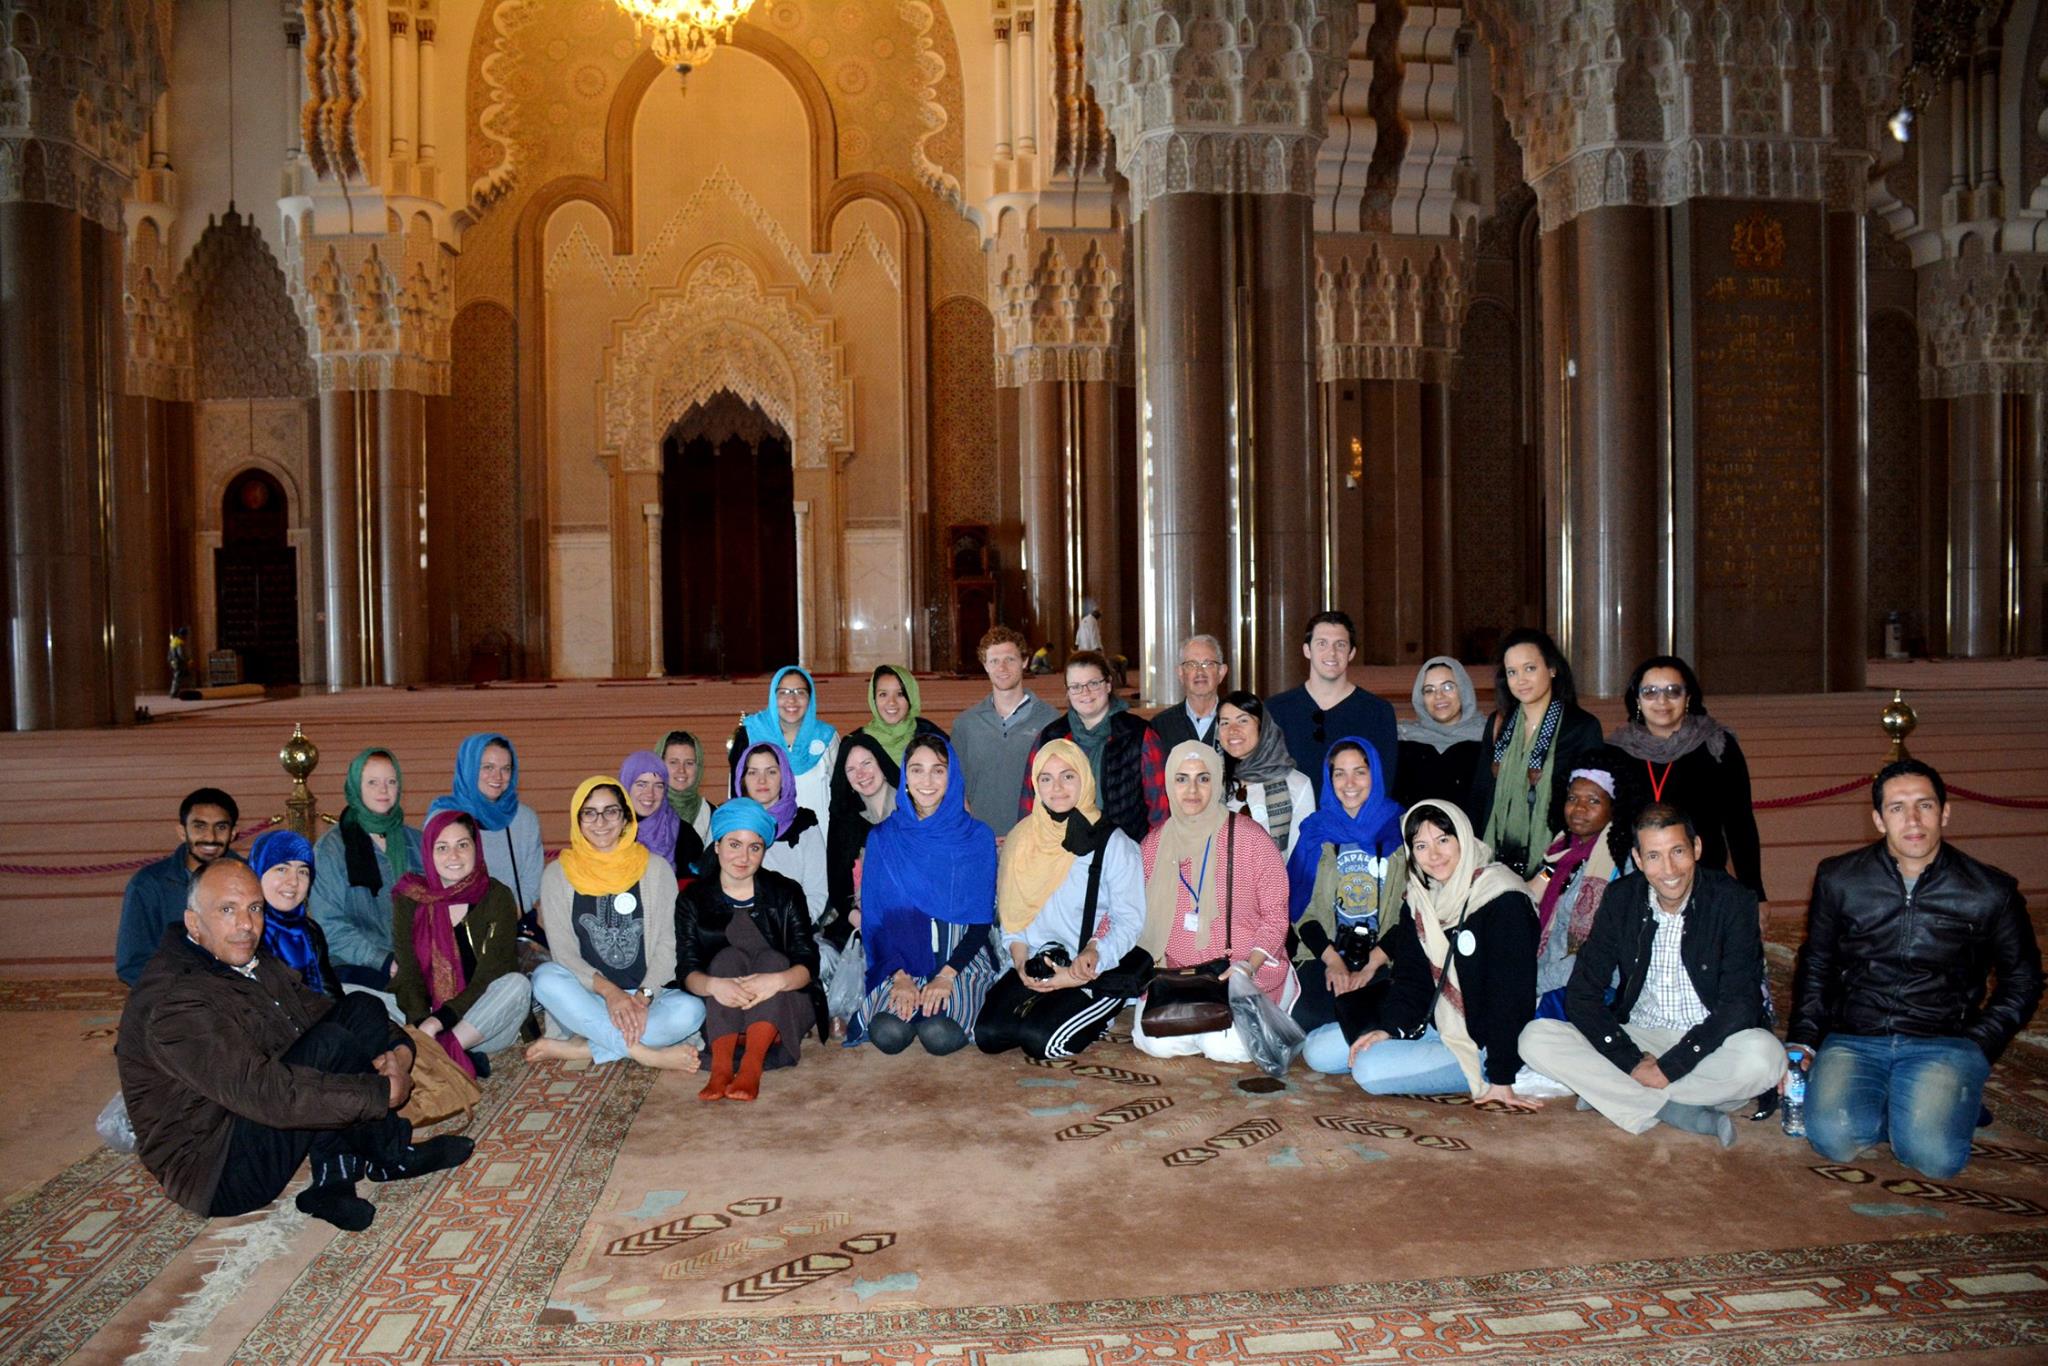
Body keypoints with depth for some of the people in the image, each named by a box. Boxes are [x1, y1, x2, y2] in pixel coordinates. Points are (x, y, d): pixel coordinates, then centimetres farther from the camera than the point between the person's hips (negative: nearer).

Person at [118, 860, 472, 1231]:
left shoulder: (252, 963, 8)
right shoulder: (174, 1004, -24)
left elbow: (322, 1008, 10)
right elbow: (262, 1093, -34)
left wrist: (399, 1050, -11)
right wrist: (384, 1091, -28)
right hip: (218, 1176, -10)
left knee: (362, 1010, 0)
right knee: (329, 1044, -27)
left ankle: (336, 1173, -10)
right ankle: (389, 1154, -2)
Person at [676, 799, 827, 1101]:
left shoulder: (786, 893, 1)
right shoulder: (694, 899, 3)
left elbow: (808, 964, -11)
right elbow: (686, 971, -10)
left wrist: (777, 981, -34)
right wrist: (713, 985, -34)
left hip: (784, 1008, 0)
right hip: (719, 1015, 0)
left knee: (771, 959, -27)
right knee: (728, 958, -25)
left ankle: (751, 1067, -43)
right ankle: (721, 1067, -42)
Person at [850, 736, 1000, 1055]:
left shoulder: (977, 837, 2)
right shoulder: (883, 838, 5)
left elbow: (982, 920, -1)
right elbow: (875, 915, 3)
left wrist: (946, 975, -15)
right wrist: (899, 976, -13)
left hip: (962, 957, -1)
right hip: (902, 959, 1)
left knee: (939, 1035, -30)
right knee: (888, 1034, -29)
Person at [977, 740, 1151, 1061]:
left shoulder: (1114, 844, -6)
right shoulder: (1021, 838, 8)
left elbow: (1130, 920, -8)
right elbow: (1010, 912, 10)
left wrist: (1092, 956, -21)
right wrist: (1020, 959, -6)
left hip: (1096, 974, -4)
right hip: (1035, 964, 4)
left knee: (1042, 1039, -25)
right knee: (988, 1033, -18)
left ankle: (1096, 1020, 5)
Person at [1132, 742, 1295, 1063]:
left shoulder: (1248, 837, -6)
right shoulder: (1154, 843, 6)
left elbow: (1275, 915, -3)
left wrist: (1248, 966, -17)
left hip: (1250, 972, -3)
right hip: (1176, 973, 3)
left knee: (1224, 1047, -25)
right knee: (1155, 1042, -21)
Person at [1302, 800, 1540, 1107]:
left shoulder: (1503, 900, -19)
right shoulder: (1422, 897, 4)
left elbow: (1511, 993, -21)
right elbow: (1411, 976, 7)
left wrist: (1501, 1079, -22)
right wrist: (1391, 1029, -11)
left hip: (1481, 1046, -7)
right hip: (1436, 1026, 8)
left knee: (1370, 1070, -24)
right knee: (1317, 1050, 0)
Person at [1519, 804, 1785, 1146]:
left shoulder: (1733, 900, -10)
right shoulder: (1621, 898, -2)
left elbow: (1739, 1005, -15)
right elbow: (1581, 995, -3)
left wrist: (1669, 1067, -21)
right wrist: (1632, 1062, -16)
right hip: (1635, 1040, 3)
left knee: (1764, 1054, -35)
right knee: (1535, 1038, -20)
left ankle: (1608, 1094, -21)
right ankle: (1680, 1112, -26)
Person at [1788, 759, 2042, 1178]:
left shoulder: (1991, 893, 3)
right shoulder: (1838, 880, 6)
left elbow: (2022, 982, 15)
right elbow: (1815, 967, 17)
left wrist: (1977, 1047, 1)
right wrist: (1802, 1041, 5)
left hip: (1945, 1042, -1)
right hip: (1853, 1039, 1)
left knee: (1933, 1155, -28)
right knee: (1834, 1139, -27)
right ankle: (1891, 1103, 6)